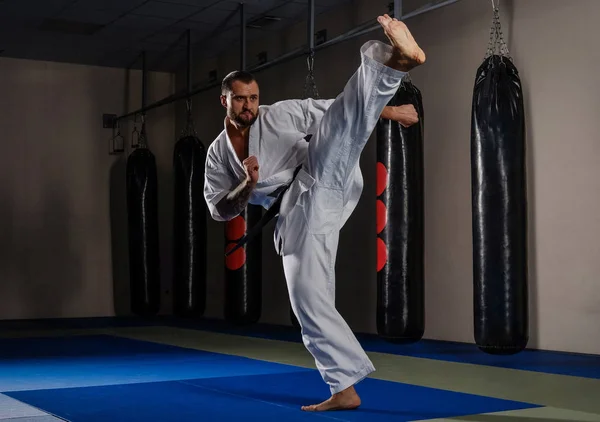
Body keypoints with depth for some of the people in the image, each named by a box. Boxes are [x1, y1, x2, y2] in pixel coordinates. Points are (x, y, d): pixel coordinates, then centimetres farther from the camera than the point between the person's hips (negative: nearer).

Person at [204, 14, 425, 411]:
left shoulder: (281, 114, 8)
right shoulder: (218, 154, 16)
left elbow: (336, 111, 8)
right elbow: (221, 210, 12)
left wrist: (390, 111, -2)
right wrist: (248, 185, -8)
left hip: (324, 181, -3)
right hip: (299, 215, 3)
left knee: (340, 117, -28)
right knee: (309, 301, -3)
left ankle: (398, 59, -54)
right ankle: (345, 389, 8)